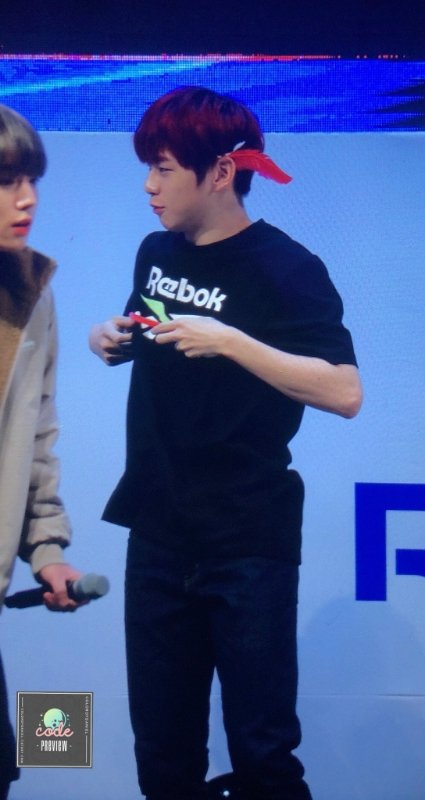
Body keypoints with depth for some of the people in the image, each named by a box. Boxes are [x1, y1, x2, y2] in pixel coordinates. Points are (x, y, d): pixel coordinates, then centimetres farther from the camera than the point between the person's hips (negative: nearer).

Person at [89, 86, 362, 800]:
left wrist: (230, 342, -27)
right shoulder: (156, 252, 7)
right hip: (157, 537, 6)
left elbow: (344, 394, -22)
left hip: (248, 547, -6)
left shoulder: (287, 271, -12)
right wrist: (114, 338, 3)